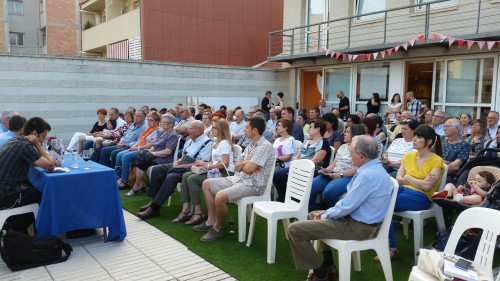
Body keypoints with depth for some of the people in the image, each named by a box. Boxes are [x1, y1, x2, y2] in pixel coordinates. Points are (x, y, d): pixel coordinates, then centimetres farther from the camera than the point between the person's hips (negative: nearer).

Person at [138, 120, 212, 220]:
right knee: (156, 169, -4)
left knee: (171, 177, -32)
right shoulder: (190, 140, 17)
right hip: (182, 164, 9)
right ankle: (153, 201, -2)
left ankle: (154, 208, -24)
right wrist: (178, 161, 1)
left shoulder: (207, 142, -11)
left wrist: (182, 166, -18)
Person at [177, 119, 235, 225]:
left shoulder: (225, 143, -10)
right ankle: (186, 210, -13)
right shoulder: (216, 143, 20)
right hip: (216, 171, 10)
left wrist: (207, 166, -18)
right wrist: (203, 164, 1)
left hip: (224, 173, -10)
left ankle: (198, 213, -16)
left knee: (192, 179, -22)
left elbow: (225, 163, -19)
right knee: (185, 176, -6)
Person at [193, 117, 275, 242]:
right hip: (239, 179, 10)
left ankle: (217, 228, -4)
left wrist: (242, 164, -1)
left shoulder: (265, 146, -17)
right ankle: (211, 221, 12)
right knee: (207, 184, 9)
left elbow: (249, 168, -24)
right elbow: (237, 166, 11)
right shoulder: (250, 145, 13)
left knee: (220, 196, -30)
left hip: (252, 185, -10)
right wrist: (246, 163, -9)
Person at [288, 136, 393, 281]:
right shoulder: (375, 167, 6)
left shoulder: (367, 175, -27)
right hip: (361, 219, 11)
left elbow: (346, 206, -22)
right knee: (313, 215, 29)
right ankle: (329, 266, 27)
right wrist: (328, 211, 9)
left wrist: (325, 215, -5)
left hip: (358, 226, -11)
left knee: (294, 229, -13)